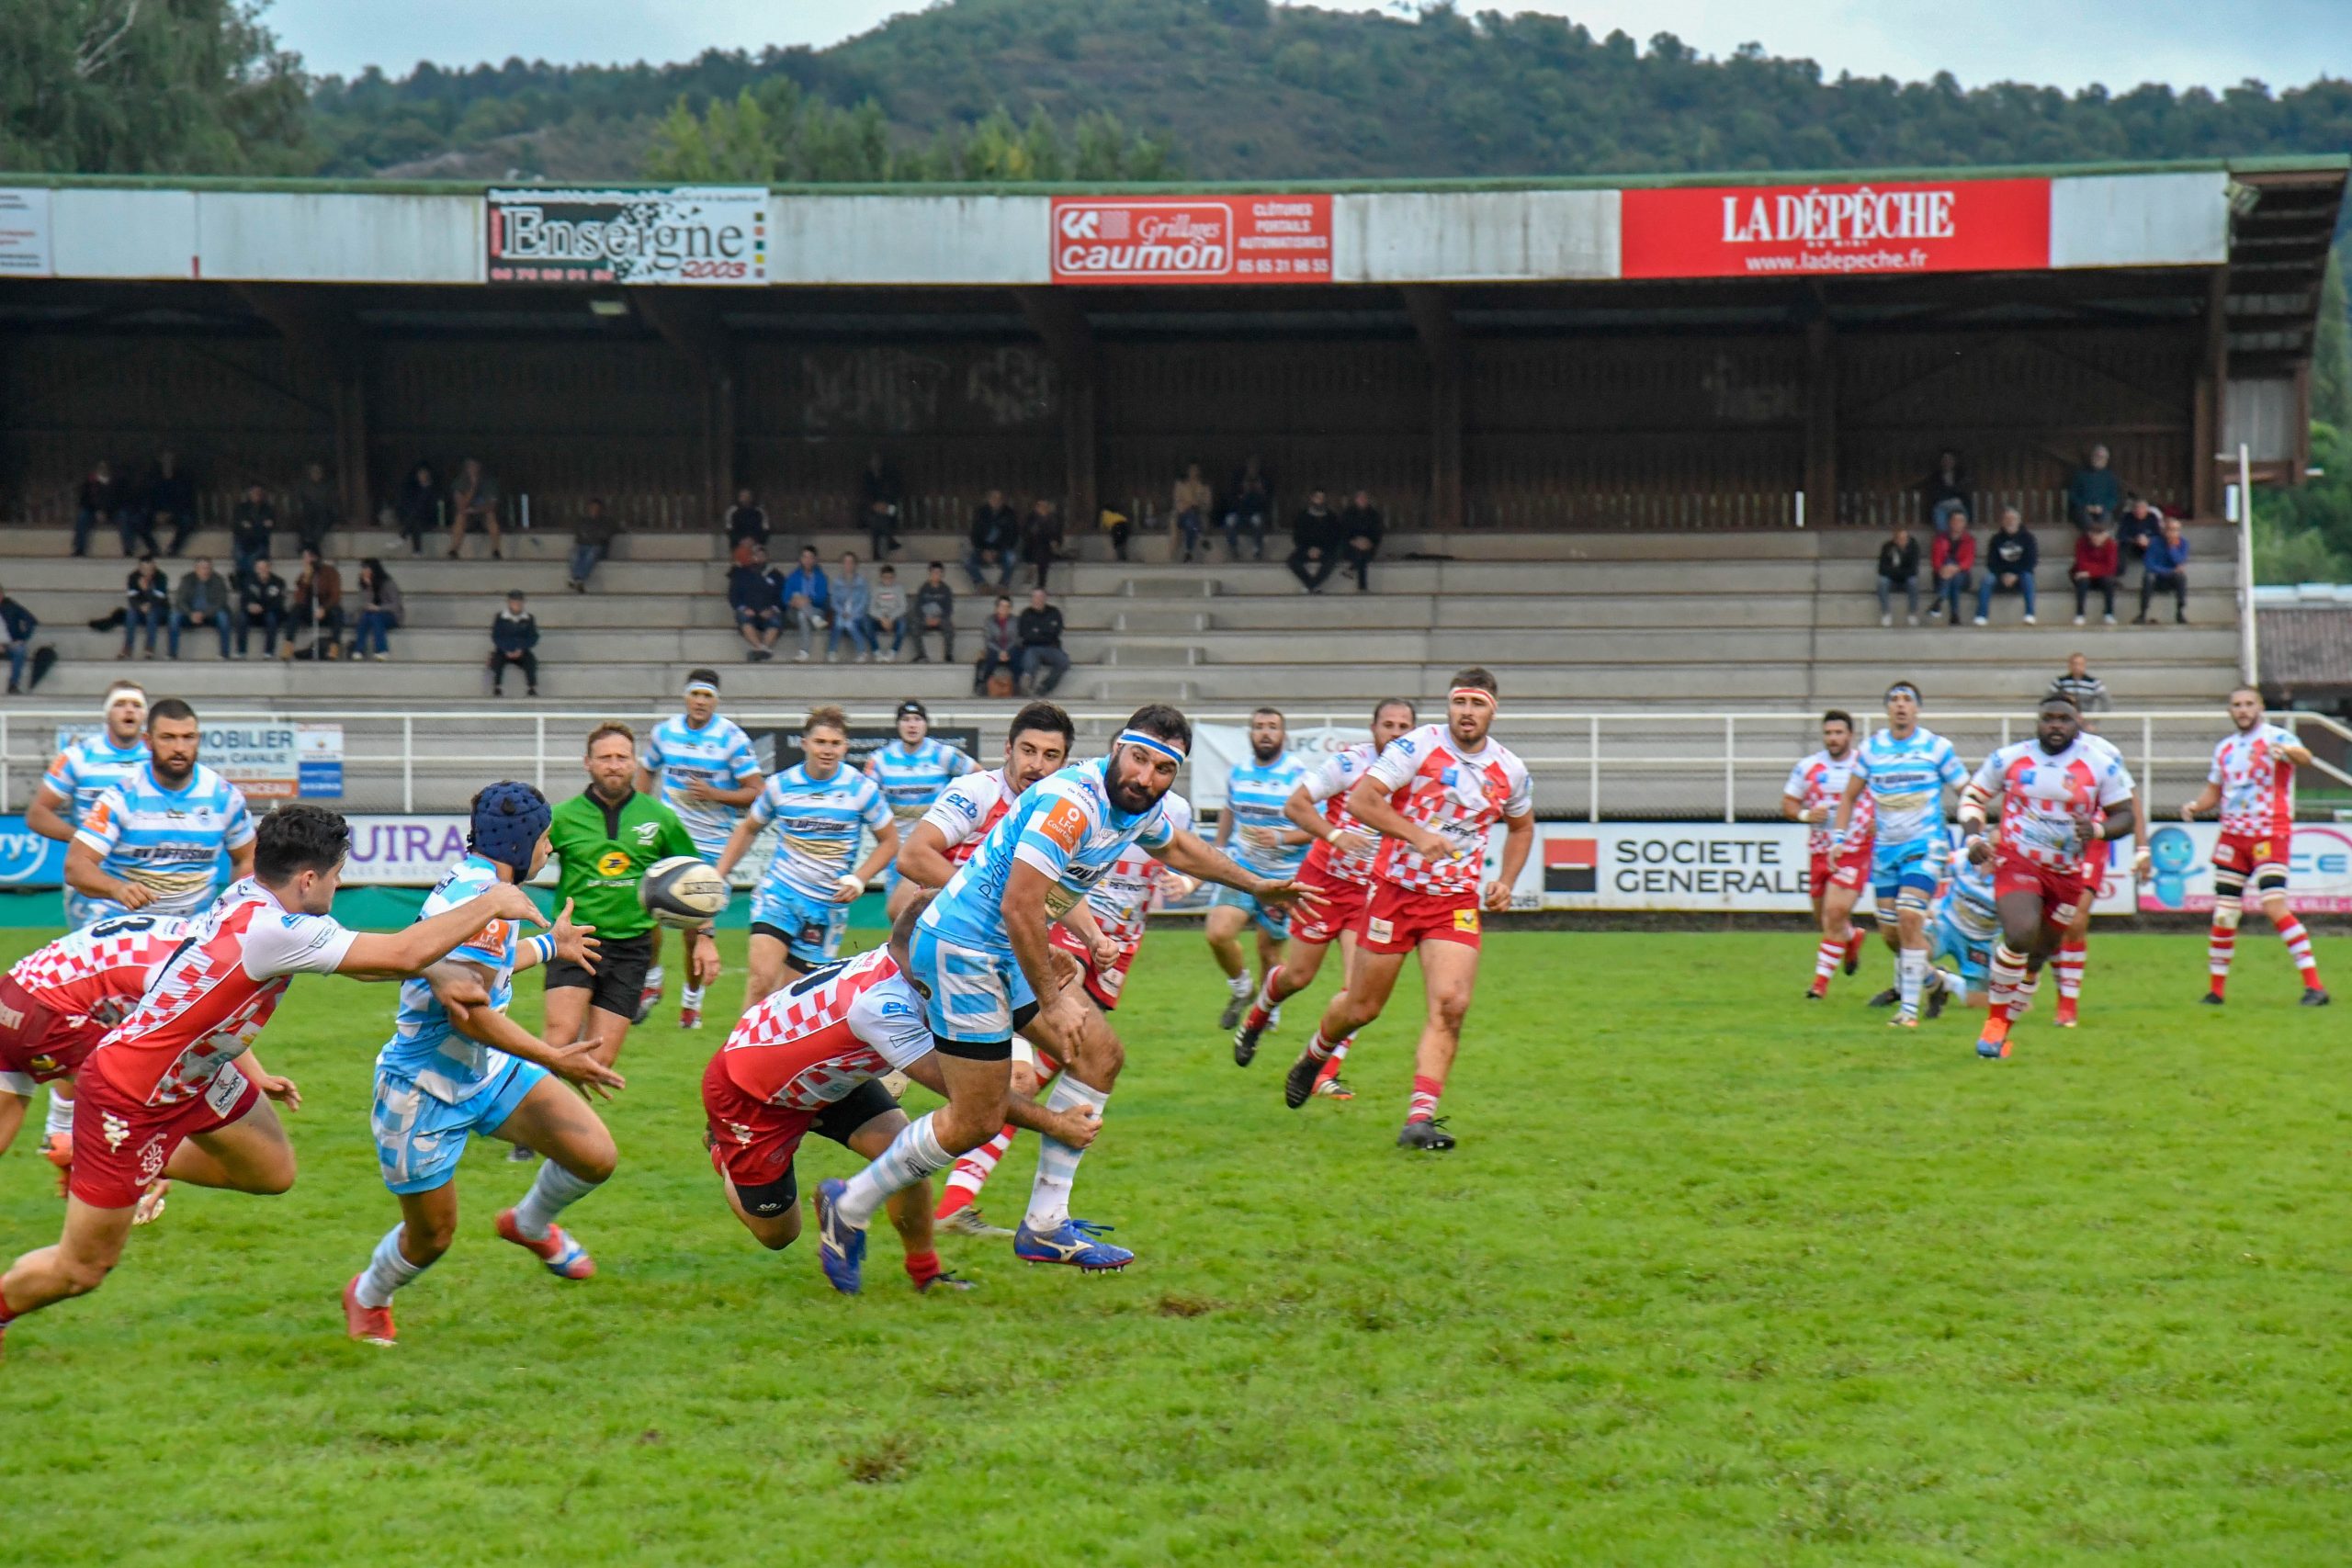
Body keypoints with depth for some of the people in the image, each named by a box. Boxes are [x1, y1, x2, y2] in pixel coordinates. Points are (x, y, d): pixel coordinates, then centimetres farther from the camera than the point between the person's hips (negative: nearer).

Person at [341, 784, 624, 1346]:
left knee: (595, 1157, -4)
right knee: (432, 1237, 8)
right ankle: (368, 1298, 40)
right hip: (425, 1093, -9)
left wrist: (549, 945, 44)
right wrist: (554, 1060, -27)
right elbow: (469, 1012, -33)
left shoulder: (478, 886, 5)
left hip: (486, 1070, 9)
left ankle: (530, 1225, 28)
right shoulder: (480, 900, -26)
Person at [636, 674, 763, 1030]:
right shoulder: (664, 732, 4)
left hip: (711, 845, -2)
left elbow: (756, 792, -7)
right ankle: (651, 983, 10)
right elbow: (645, 771, 22)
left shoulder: (732, 738, -7)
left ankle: (692, 999, 20)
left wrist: (714, 794, -20)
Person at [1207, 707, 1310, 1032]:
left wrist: (1281, 838, -26)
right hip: (1241, 870, 3)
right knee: (1217, 933, -17)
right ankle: (1241, 987, 11)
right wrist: (1219, 848, 25)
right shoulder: (1238, 773, 5)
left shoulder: (1299, 775, -11)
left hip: (1284, 876, -3)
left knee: (1269, 950, 5)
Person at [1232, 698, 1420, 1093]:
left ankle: (1328, 1073, -2)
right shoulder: (1349, 762, -14)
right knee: (1298, 976, 6)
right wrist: (1334, 834, -26)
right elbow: (1295, 804, -14)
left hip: (1372, 889, 2)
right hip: (1324, 879, -2)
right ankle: (1255, 1019, 39)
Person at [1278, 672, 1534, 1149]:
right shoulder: (1417, 747, -11)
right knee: (1363, 1006, 8)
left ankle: (1420, 1119, -16)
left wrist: (1506, 882, 8)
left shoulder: (1510, 771, 3)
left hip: (1457, 900, 2)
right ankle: (1313, 1057, 40)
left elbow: (1521, 827, 23)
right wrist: (1416, 834, -28)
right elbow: (1360, 799, -18)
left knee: (1450, 1005, -17)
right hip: (1395, 891, -2)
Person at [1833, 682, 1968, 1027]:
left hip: (1924, 845, -4)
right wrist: (1840, 838, 7)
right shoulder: (1871, 748, 4)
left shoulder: (1937, 747, -4)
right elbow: (1850, 795, 15)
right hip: (1885, 848, 4)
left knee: (1909, 918, -20)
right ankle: (1904, 984, 37)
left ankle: (1910, 1008, -18)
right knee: (1889, 930, 8)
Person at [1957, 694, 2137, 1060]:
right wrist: (1973, 837, -7)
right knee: (2020, 935, -26)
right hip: (2017, 861, -2)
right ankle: (1996, 1020, -9)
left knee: (2037, 954, 11)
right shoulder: (2009, 759, -1)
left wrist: (2097, 829, -22)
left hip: (2068, 873, 2)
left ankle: (2001, 1030, 27)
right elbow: (1973, 796, 11)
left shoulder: (2101, 765, -3)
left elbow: (2124, 815, 0)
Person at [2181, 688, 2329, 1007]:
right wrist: (2195, 806, 1)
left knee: (2275, 906, -19)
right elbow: (2213, 792, 23)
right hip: (2233, 837, 6)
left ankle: (2314, 985, -17)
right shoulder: (2225, 748, 15)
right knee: (2224, 914, 5)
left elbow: (2304, 758, -27)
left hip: (2270, 835, -6)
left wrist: (2287, 751, -50)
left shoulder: (2276, 737, -6)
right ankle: (2216, 989, 16)